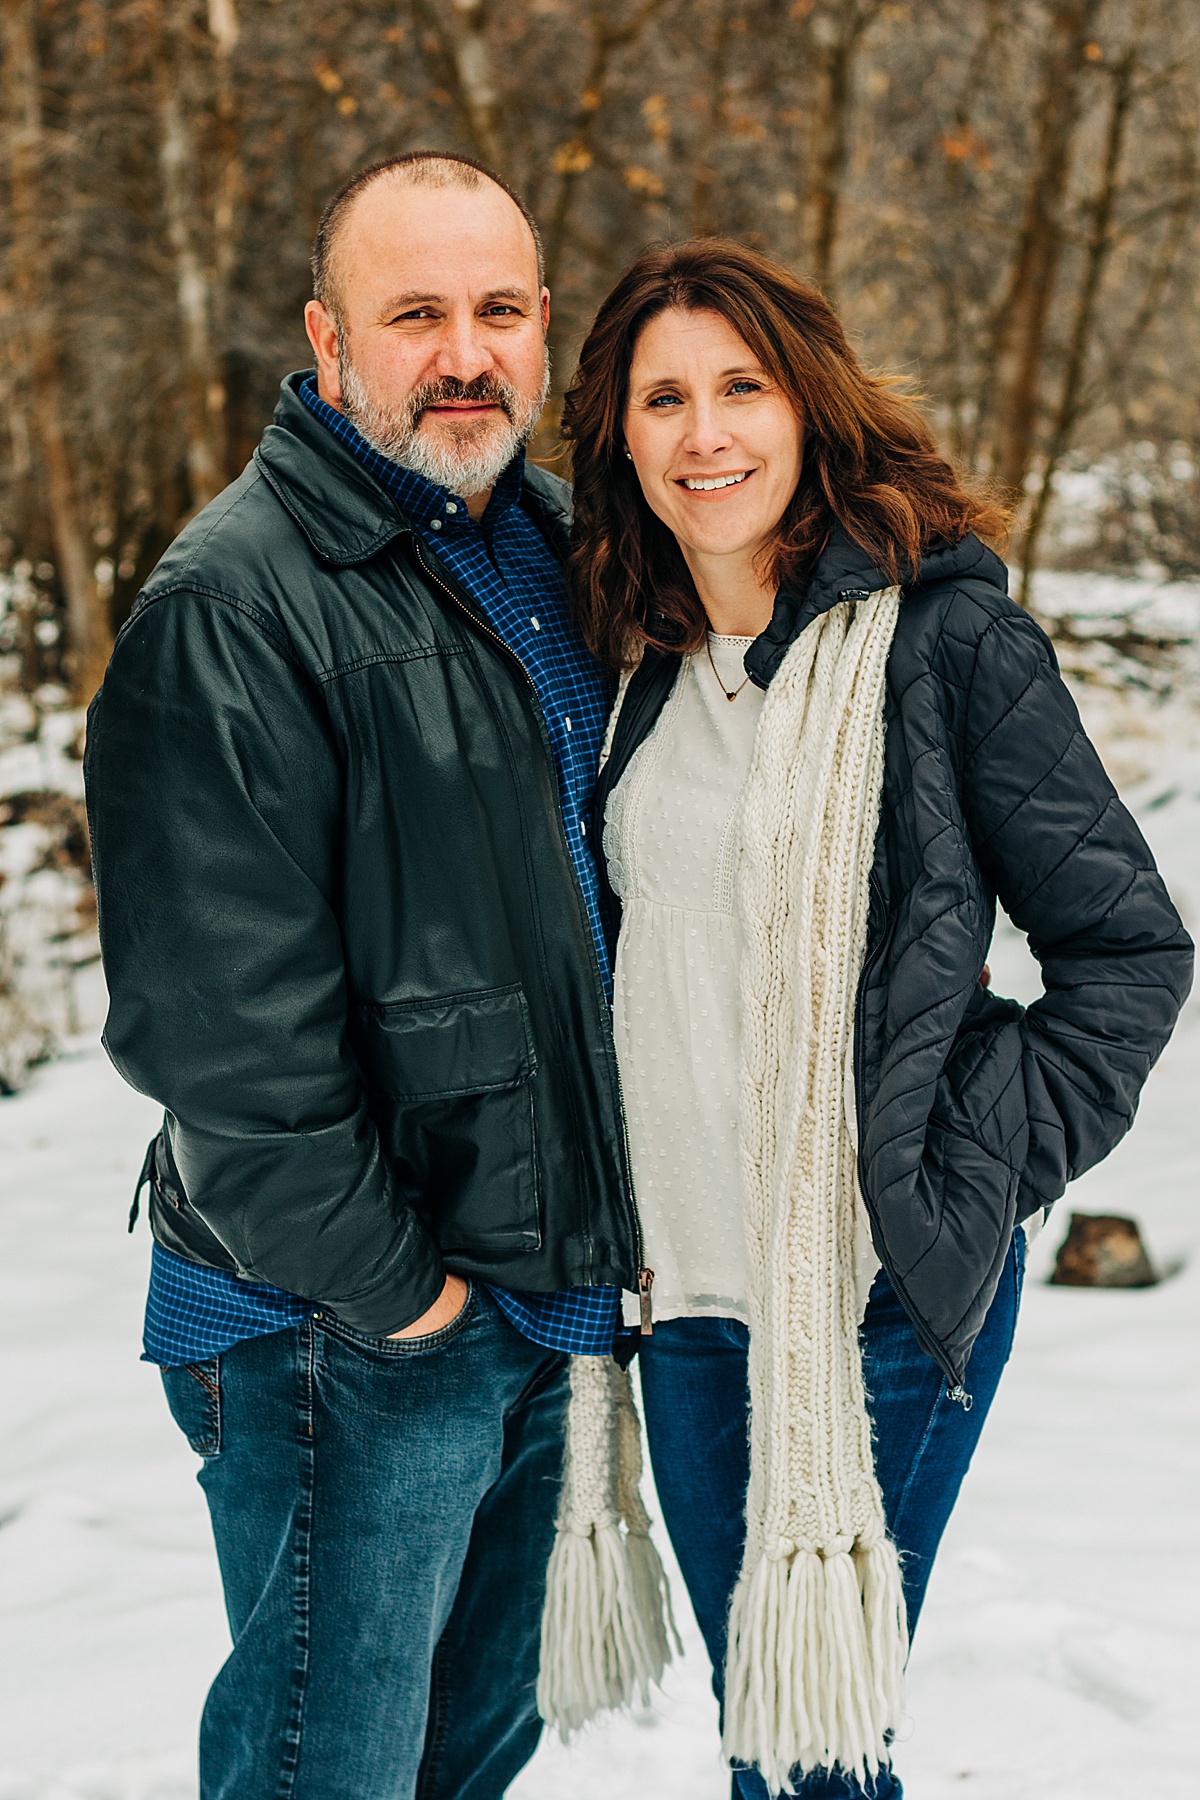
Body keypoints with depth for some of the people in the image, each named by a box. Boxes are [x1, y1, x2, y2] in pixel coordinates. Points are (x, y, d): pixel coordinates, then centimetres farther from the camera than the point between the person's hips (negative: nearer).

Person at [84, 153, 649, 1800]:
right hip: (344, 1335, -8)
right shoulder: (236, 599, -17)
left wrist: (603, 1216, 13)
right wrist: (376, 1280, -17)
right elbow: (213, 1012, -22)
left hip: (545, 1284, 8)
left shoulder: (545, 555, 10)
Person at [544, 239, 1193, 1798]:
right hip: (686, 1286, 6)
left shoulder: (946, 636, -10)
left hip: (880, 1294, -6)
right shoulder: (646, 665, 8)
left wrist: (969, 1186, -13)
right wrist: (613, 1229, 11)